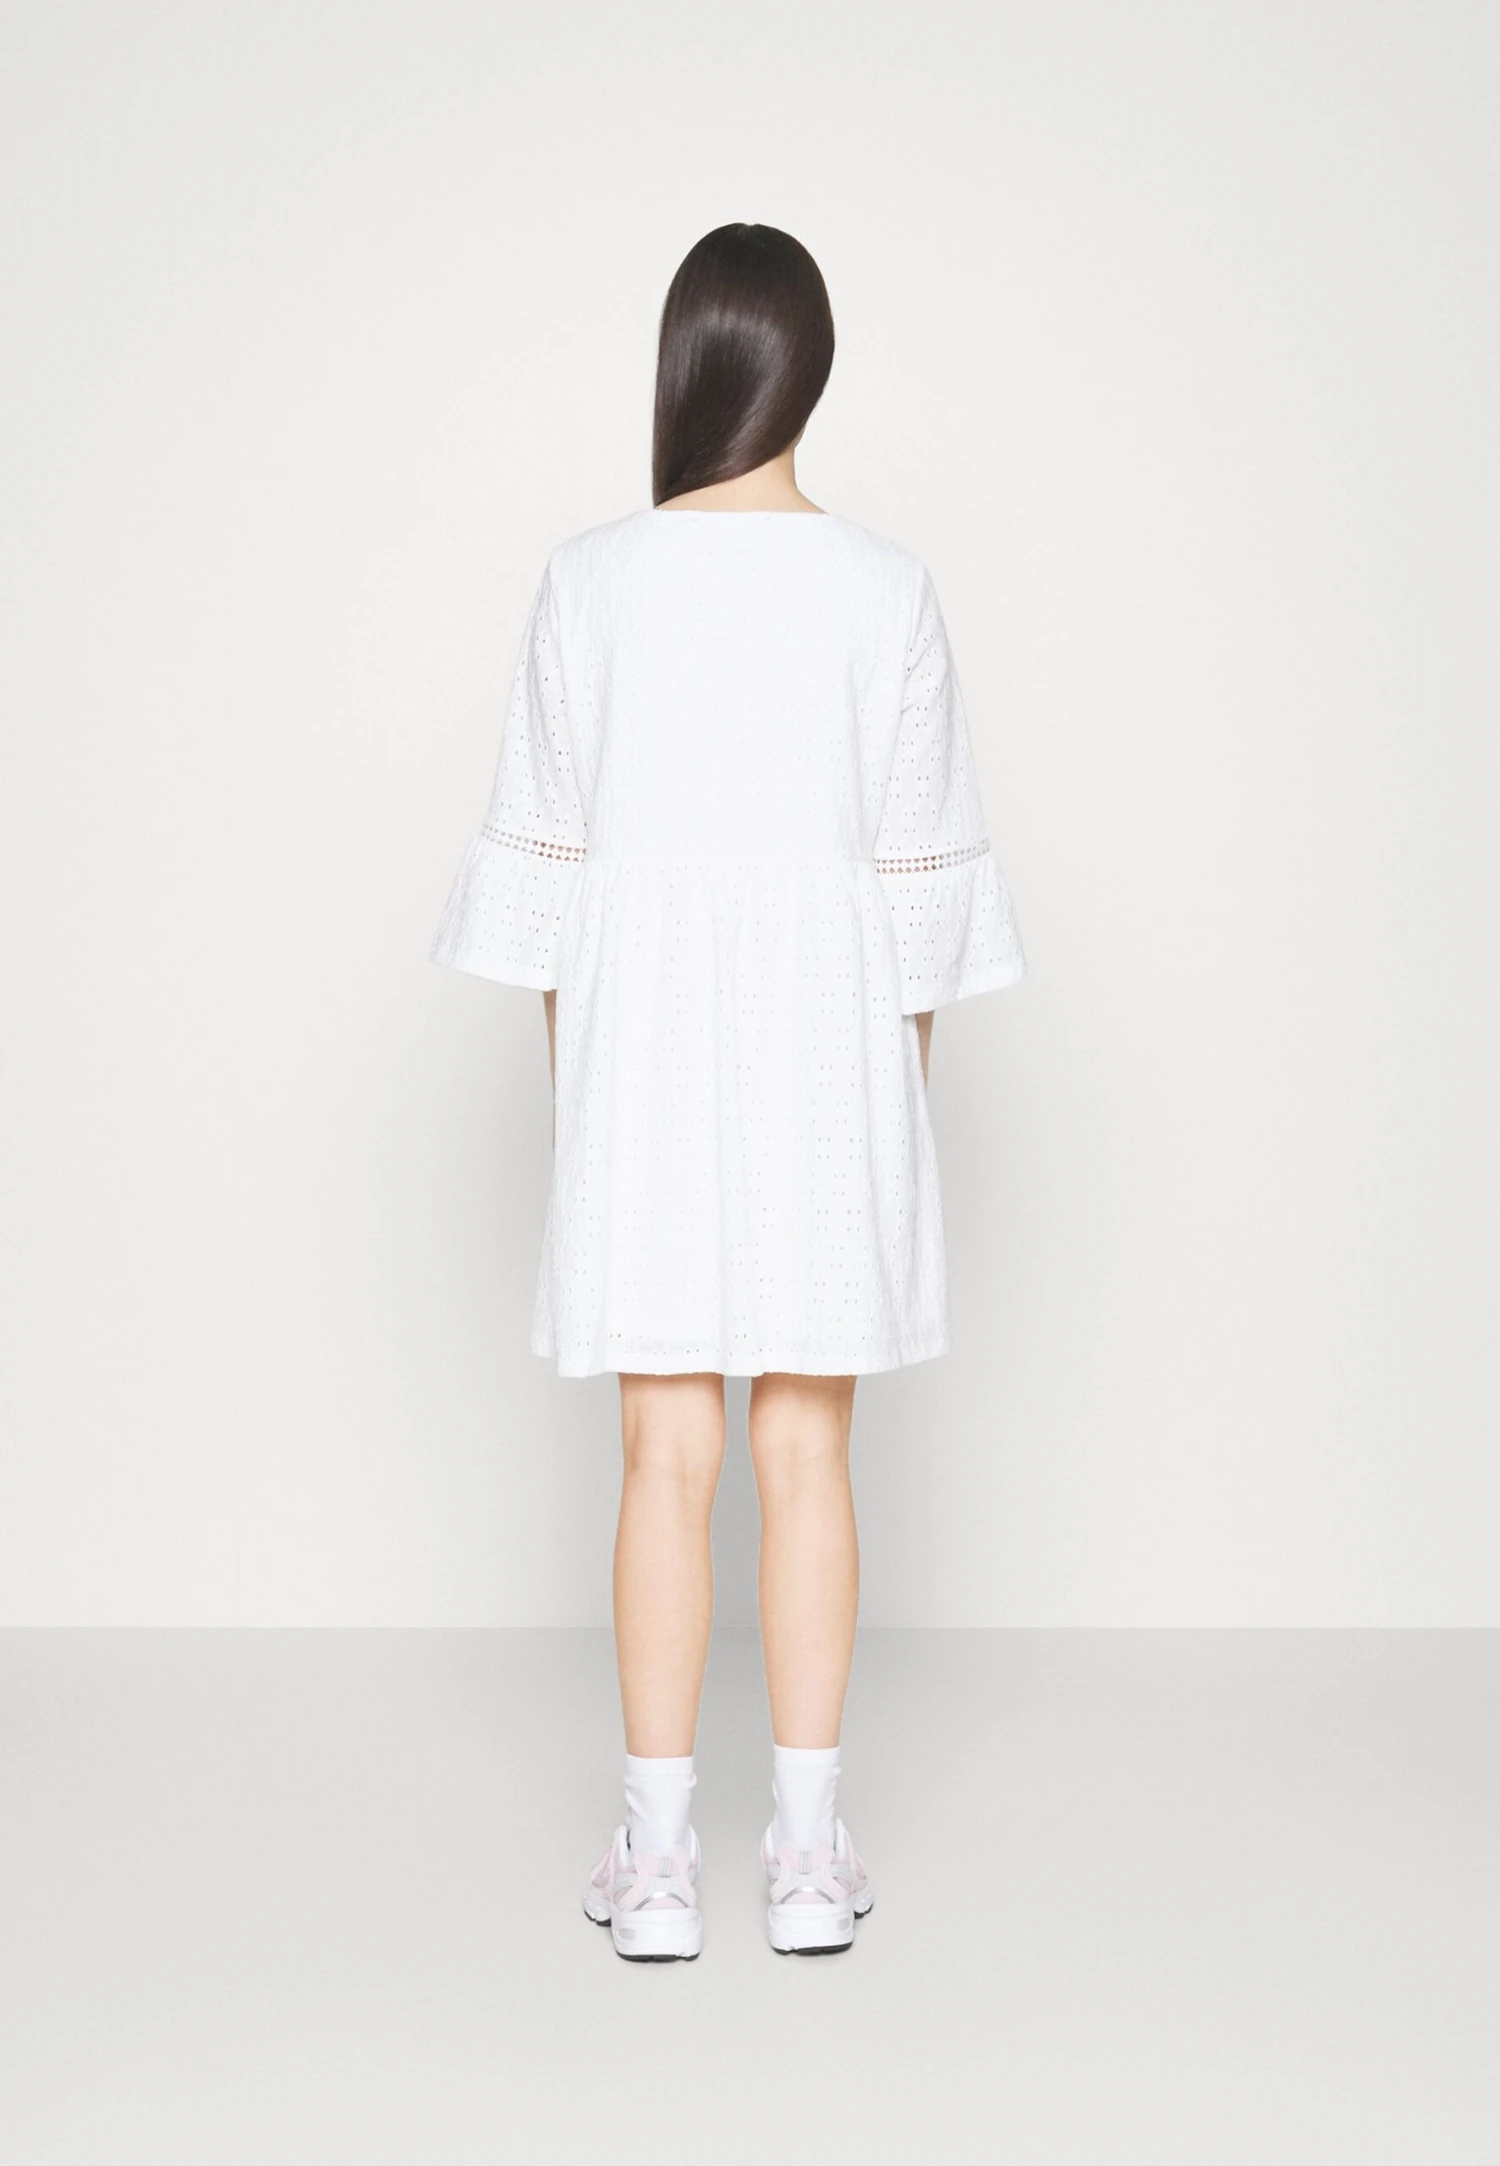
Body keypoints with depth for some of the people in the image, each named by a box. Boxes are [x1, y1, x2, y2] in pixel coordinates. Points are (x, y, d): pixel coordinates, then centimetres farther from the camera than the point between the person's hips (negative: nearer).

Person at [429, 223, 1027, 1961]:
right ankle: (809, 1853, 13)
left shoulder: (589, 580, -4)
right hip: (824, 1047, 0)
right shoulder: (885, 591, -4)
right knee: (807, 1451, 8)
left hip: (642, 1048, 0)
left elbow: (547, 855, 0)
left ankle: (657, 1860, 11)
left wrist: (569, 1081, 11)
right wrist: (906, 1092, 10)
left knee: (667, 1456, 6)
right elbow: (917, 869, -1)